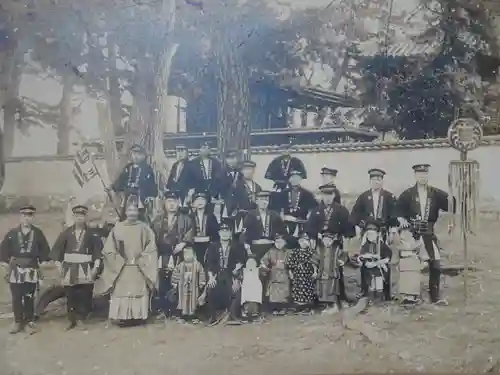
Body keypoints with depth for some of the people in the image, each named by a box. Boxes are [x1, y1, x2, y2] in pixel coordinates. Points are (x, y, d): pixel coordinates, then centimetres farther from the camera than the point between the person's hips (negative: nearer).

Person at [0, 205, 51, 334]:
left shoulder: (38, 233, 2)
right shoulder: (12, 233, 3)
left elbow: (45, 250, 6)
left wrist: (42, 264, -1)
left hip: (32, 271, -1)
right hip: (15, 270, 1)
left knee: (29, 298, 5)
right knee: (16, 298, 5)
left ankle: (29, 322, 15)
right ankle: (17, 321, 17)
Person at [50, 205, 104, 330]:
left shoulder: (92, 233, 1)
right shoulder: (66, 232, 5)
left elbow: (98, 251, -1)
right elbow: (56, 249, 6)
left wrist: (95, 267, -9)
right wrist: (59, 265, -1)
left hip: (86, 270, -1)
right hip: (69, 269, 1)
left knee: (85, 296, -1)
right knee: (70, 296, 5)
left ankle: (81, 320, 10)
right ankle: (72, 320, 16)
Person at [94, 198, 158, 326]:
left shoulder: (144, 228, 3)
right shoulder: (118, 228, 3)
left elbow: (151, 248, 1)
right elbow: (109, 249, 4)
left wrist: (140, 260, -7)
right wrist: (120, 260, -4)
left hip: (139, 269, 0)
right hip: (121, 268, 0)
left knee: (138, 292, -1)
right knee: (121, 292, -3)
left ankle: (137, 317, 4)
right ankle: (122, 317, 2)